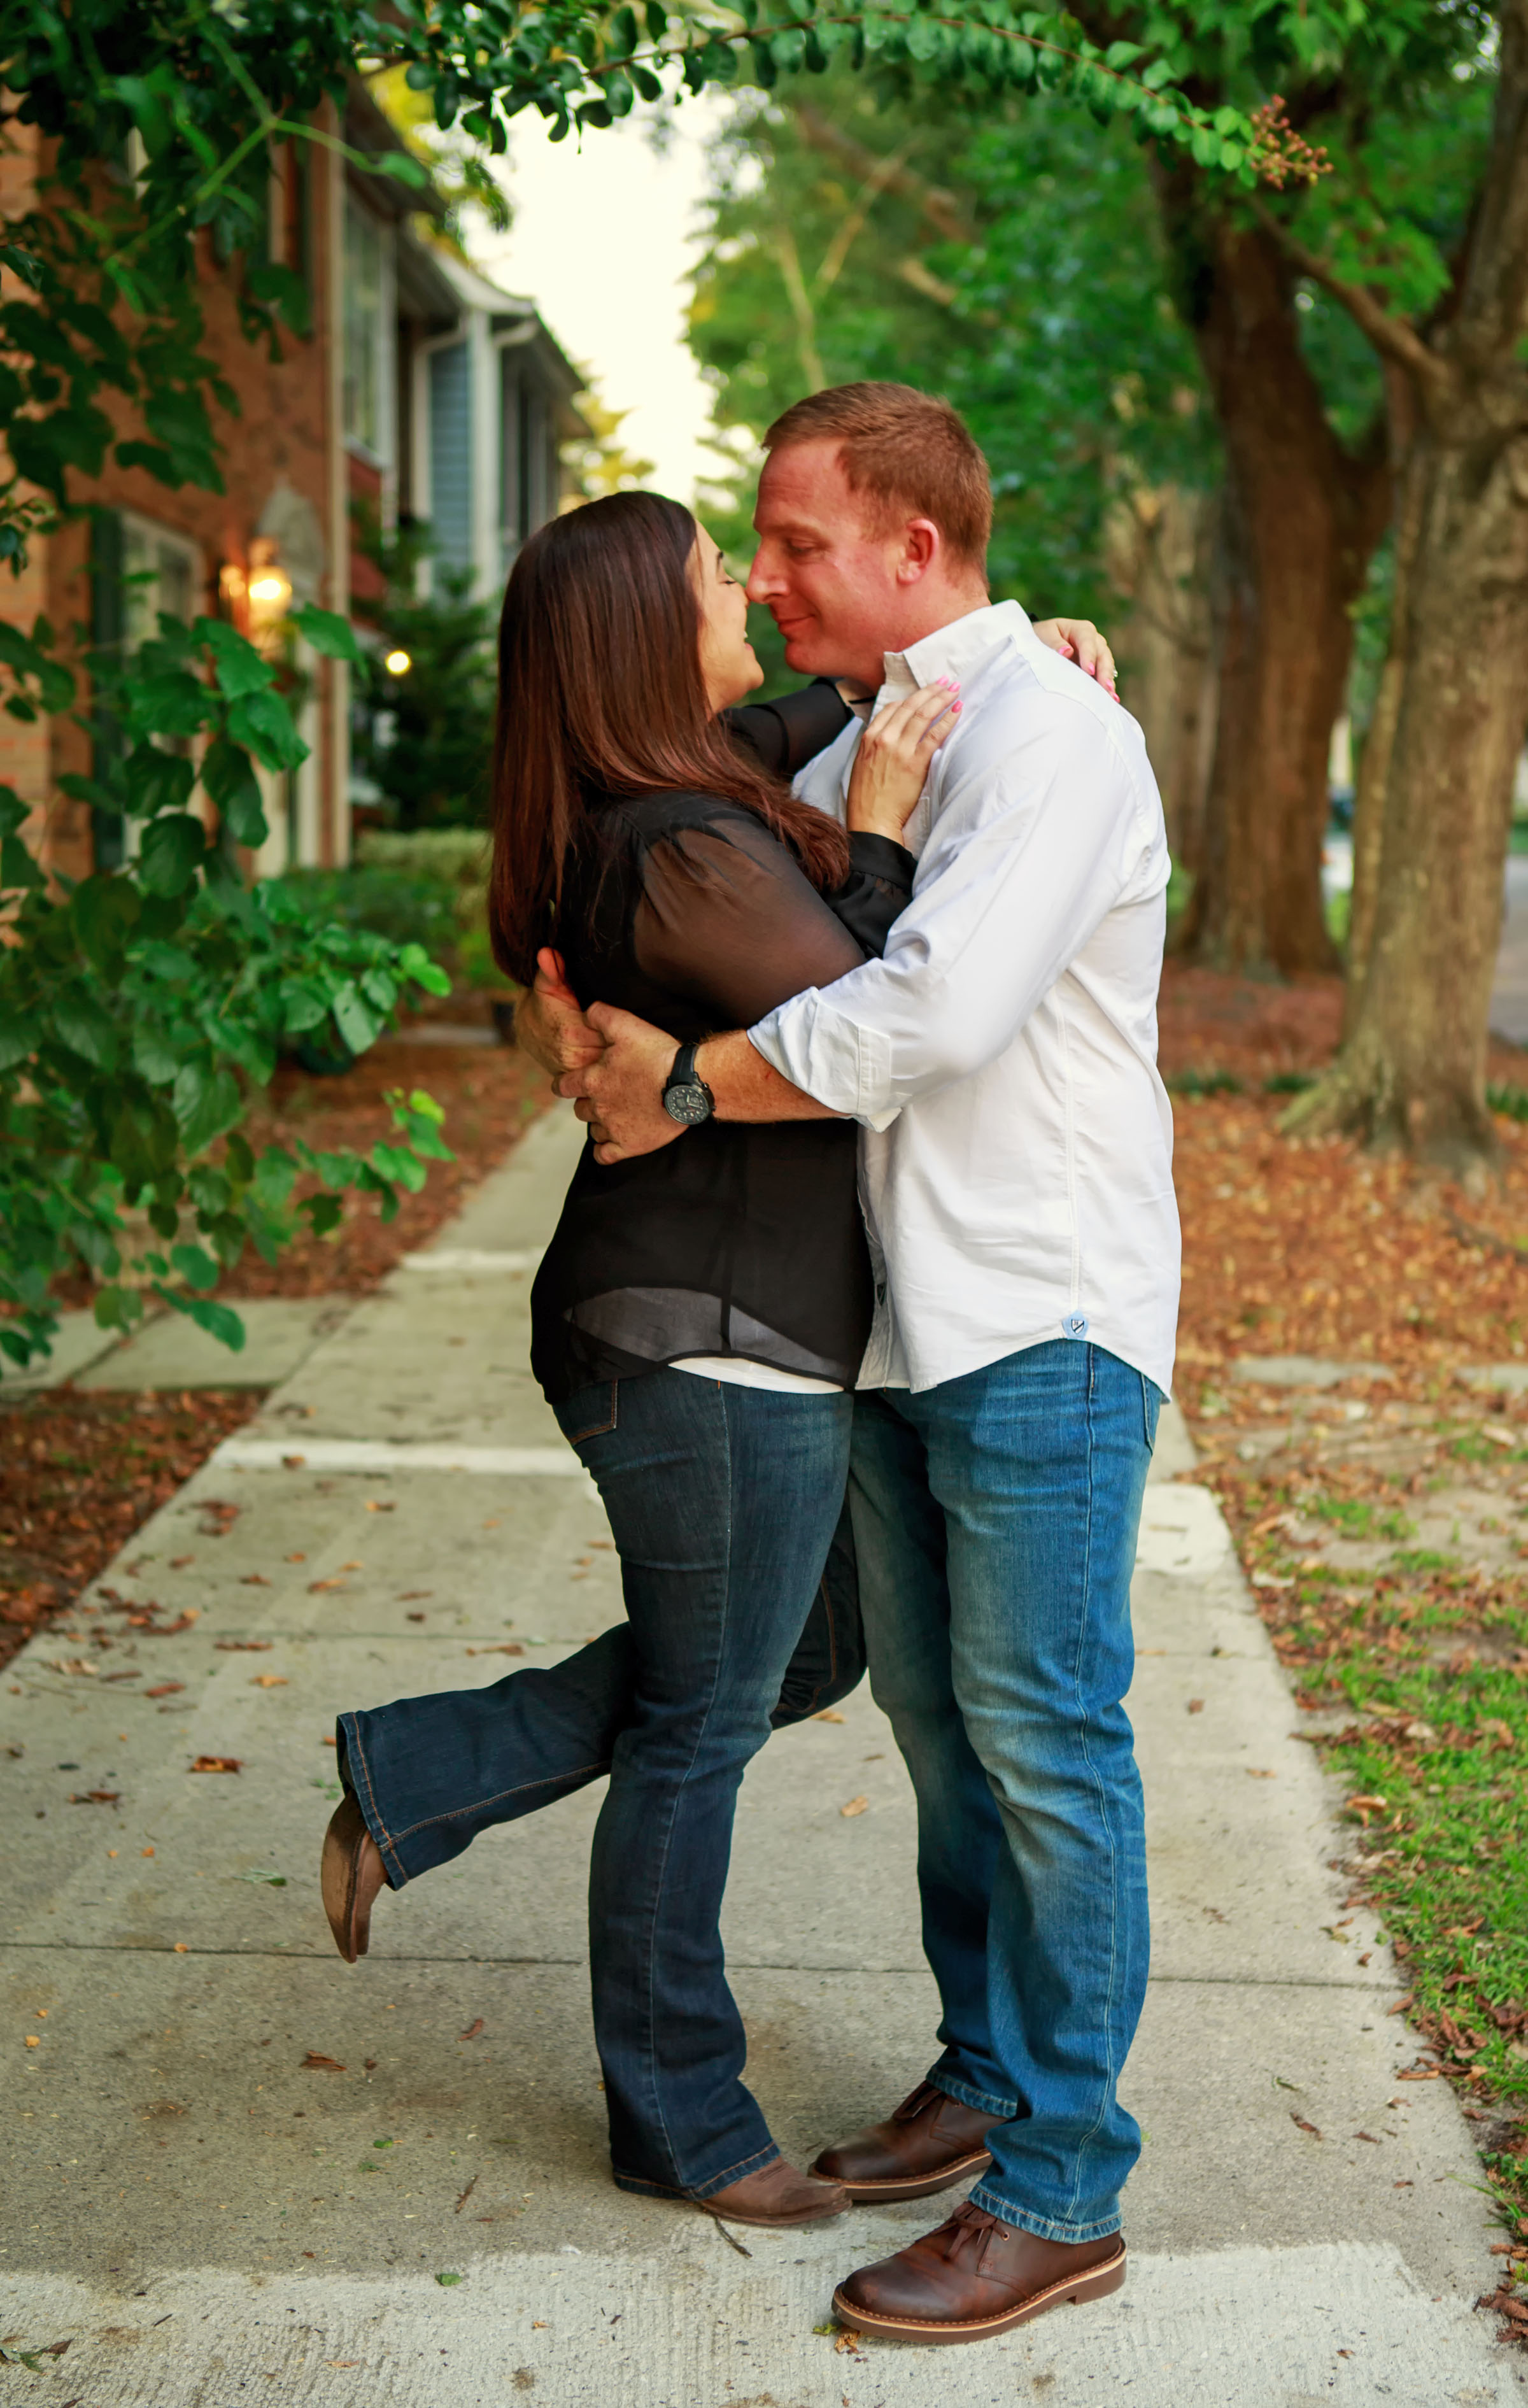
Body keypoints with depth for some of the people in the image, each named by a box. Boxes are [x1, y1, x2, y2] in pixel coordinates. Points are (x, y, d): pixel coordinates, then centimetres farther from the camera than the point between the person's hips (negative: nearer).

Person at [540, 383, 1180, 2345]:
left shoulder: (1052, 735, -15)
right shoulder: (868, 745, 14)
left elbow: (935, 1012, -27)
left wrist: (683, 1087, -17)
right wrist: (582, 989, -2)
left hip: (1045, 1322, -9)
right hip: (905, 1317, 9)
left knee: (1043, 1740, -3)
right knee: (938, 1716, 16)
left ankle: (1059, 2193, 6)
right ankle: (985, 2074, 31)